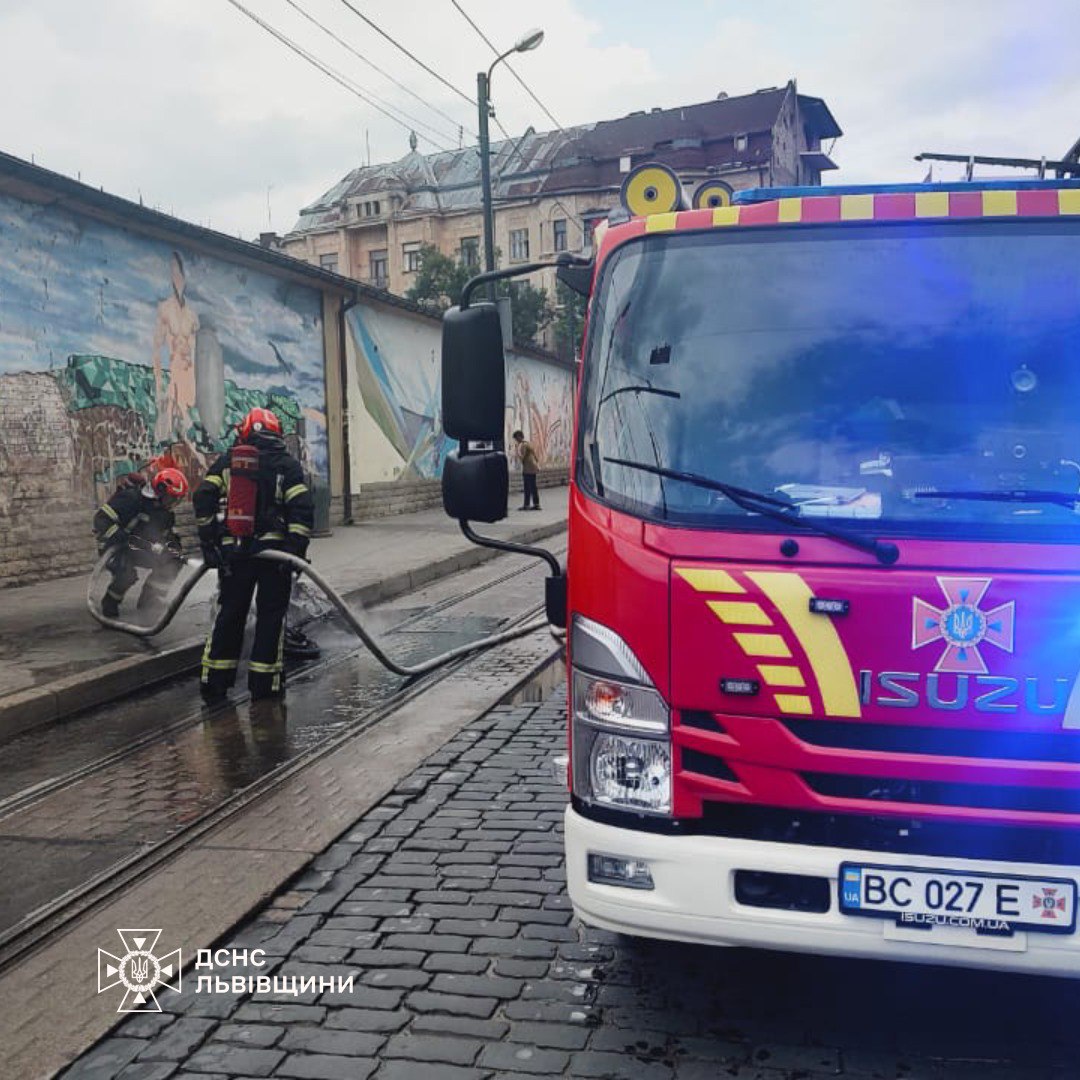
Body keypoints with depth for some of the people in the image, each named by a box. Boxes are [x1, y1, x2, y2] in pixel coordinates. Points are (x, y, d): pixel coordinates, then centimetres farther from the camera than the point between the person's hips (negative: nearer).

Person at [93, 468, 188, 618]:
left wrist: (176, 549, -17)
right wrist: (127, 540, -39)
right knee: (127, 574, -32)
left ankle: (149, 601, 4)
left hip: (140, 550, 7)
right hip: (113, 547, -7)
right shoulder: (131, 498, -24)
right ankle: (109, 604, -4)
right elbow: (102, 519, -31)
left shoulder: (165, 511, -1)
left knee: (171, 562, -9)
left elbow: (170, 535, 6)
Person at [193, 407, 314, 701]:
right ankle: (264, 684, 8)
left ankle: (214, 682, 16)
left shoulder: (227, 462, 10)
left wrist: (208, 543, 4)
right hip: (273, 550, -3)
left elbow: (203, 499, 1)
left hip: (232, 552, 3)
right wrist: (297, 551, -6)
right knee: (271, 614, 7)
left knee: (230, 613, 13)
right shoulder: (287, 464, 2)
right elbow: (302, 510, -8)